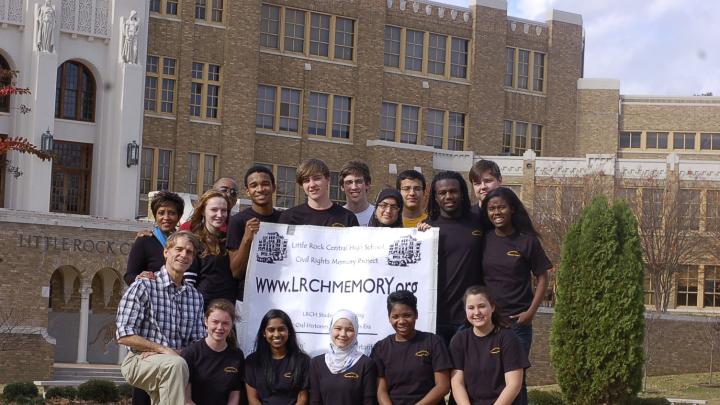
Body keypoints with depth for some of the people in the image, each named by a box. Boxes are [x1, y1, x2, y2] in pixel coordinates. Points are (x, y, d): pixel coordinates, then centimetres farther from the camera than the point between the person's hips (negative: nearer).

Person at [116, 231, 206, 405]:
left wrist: (177, 352, -9)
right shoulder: (144, 286, -3)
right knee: (176, 364, -34)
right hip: (139, 361, -6)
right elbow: (124, 336, -10)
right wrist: (163, 350, -15)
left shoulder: (195, 297, 14)